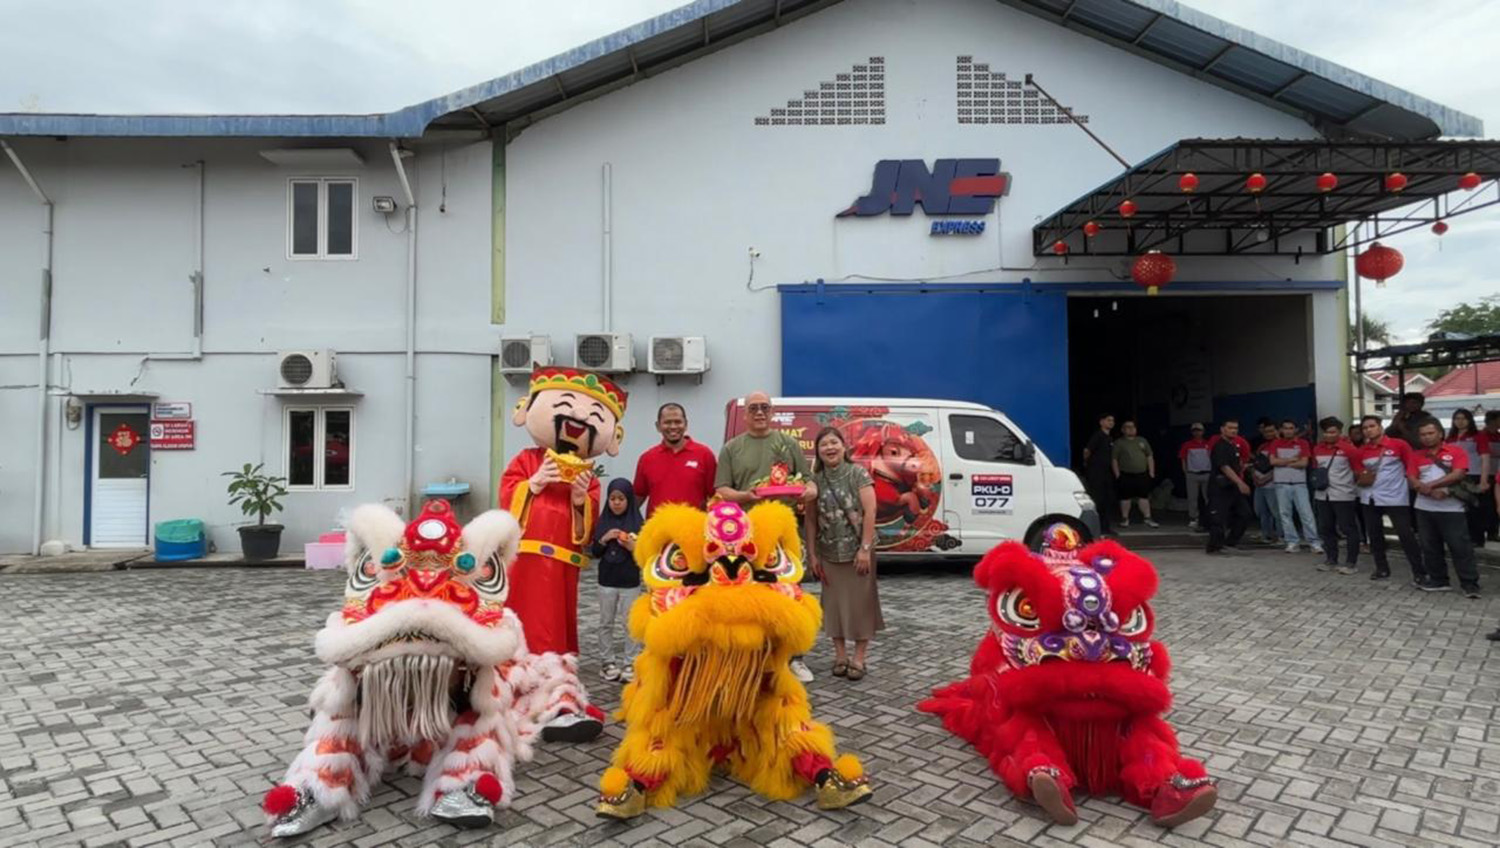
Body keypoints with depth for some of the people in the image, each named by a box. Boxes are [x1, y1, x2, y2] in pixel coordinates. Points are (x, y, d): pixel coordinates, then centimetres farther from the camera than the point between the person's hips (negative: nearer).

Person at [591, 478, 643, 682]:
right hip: (607, 581, 3)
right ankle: (608, 662, 21)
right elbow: (594, 552, 3)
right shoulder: (603, 521, 2)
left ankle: (629, 664, 12)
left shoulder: (637, 523, -6)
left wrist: (632, 547, -22)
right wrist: (605, 539, -13)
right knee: (606, 623, 10)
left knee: (629, 624, 4)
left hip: (630, 582, -2)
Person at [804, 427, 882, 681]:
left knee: (860, 602, 3)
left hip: (857, 551, -3)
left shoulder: (857, 473, -7)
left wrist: (865, 548, -16)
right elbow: (811, 520, 3)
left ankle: (858, 658, 14)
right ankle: (840, 656, 22)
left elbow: (869, 512, -11)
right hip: (829, 553, 3)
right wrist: (812, 554, 1)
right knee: (834, 603, 9)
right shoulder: (816, 480, 2)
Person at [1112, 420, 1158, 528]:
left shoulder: (1142, 441, 13)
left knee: (1144, 497, 2)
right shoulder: (1118, 443, 1)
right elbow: (1114, 460, -3)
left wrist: (1151, 472, 7)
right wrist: (1117, 474, -9)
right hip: (1126, 475, -3)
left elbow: (1150, 457, 14)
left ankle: (1148, 518, 7)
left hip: (1142, 475, 3)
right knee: (1125, 498, 1)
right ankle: (1125, 519, 12)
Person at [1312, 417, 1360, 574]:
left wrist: (1347, 482, -1)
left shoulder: (1348, 448, -9)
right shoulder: (1317, 449, 7)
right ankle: (1330, 560, 22)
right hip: (1322, 495, 6)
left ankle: (1351, 563, 7)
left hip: (1343, 495, -6)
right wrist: (1318, 480, 11)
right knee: (1326, 528, 12)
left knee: (1348, 529, 0)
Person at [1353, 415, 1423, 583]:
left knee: (1406, 535, -4)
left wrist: (1411, 485, -7)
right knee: (1374, 535, 10)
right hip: (1369, 498, 5)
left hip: (1395, 498, -5)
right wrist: (1360, 480, -4)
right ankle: (1382, 568, 23)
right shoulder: (1362, 451, 7)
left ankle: (1419, 571, 5)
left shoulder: (1398, 445, -6)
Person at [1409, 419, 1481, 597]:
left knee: (1460, 546, -2)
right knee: (1430, 547, 8)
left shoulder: (1456, 451, -1)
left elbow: (1458, 474, -13)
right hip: (1424, 508, 4)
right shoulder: (1416, 456, 8)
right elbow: (1412, 481, 0)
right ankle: (1438, 580, 18)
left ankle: (1470, 584, 3)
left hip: (1451, 508, -3)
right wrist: (1432, 492, -16)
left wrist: (1431, 484, -15)